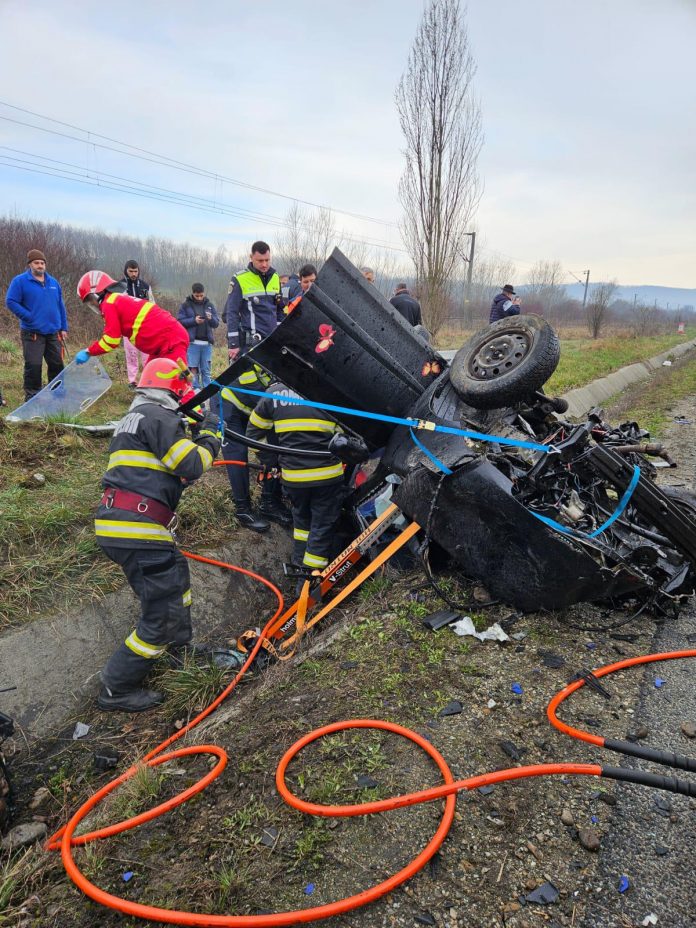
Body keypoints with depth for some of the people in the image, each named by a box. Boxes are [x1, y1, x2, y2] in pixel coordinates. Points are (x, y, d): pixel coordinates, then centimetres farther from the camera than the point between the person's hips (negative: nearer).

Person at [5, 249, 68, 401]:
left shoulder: (53, 282, 14)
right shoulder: (20, 281, -2)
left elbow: (60, 306, 16)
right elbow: (11, 302, -7)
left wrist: (64, 328, 12)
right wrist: (29, 317, -13)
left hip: (53, 333, 5)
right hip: (32, 334, -5)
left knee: (57, 364, 9)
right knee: (33, 366, -7)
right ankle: (32, 396, 4)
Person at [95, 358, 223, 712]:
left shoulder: (134, 417, 22)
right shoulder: (157, 416, -9)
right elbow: (192, 466, -12)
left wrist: (194, 436, 22)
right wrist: (210, 435, 4)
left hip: (116, 522, 11)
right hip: (136, 528, -11)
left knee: (176, 572, 29)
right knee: (164, 613, -5)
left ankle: (181, 649, 43)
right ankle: (117, 689, 7)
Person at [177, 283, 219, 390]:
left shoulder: (209, 305, 13)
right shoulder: (185, 305, 5)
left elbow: (216, 323, 9)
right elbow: (180, 321, -1)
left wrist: (211, 318, -13)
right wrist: (194, 320, -14)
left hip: (207, 342, 2)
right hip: (192, 342, -2)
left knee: (206, 369, 5)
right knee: (193, 368, -2)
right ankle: (195, 389, 4)